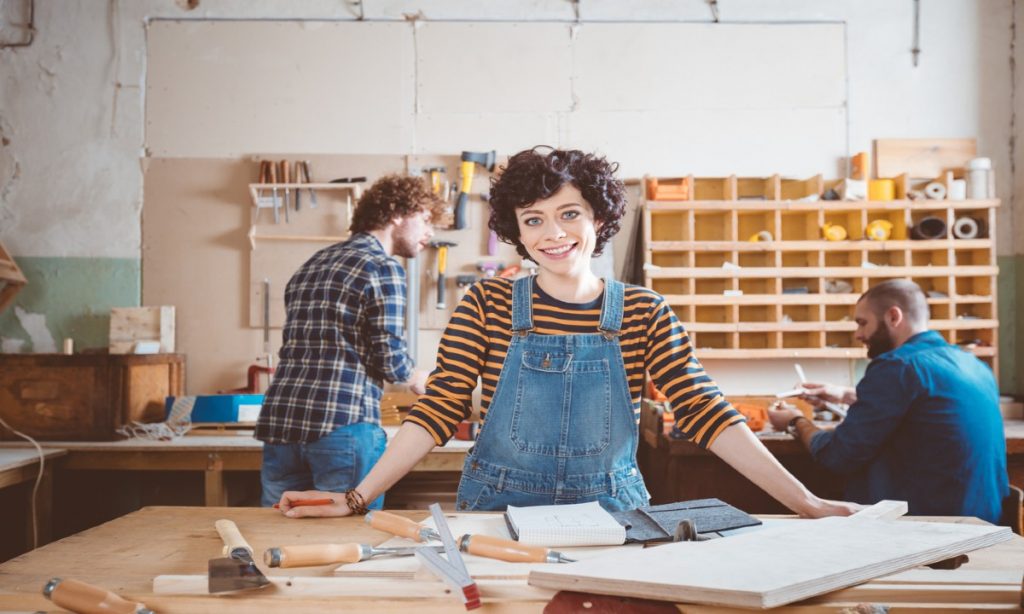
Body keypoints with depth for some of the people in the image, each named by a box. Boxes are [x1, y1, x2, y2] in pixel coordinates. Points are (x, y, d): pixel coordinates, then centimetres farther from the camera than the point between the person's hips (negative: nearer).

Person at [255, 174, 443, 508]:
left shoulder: (311, 265, 21)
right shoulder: (384, 268, -4)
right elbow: (389, 359, -10)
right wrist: (414, 377, 13)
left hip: (279, 421, 8)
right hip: (343, 423, -7)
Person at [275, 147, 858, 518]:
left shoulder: (644, 312, -2)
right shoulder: (488, 304, -3)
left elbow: (706, 412, -8)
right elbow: (440, 411, -6)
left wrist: (806, 503, -15)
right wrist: (355, 499, -16)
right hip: (499, 511, 0)